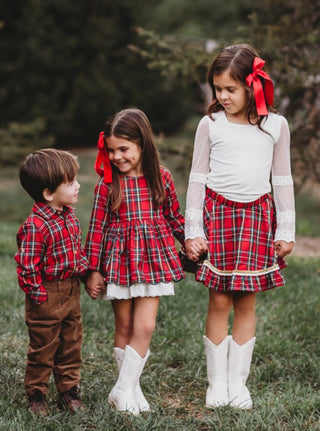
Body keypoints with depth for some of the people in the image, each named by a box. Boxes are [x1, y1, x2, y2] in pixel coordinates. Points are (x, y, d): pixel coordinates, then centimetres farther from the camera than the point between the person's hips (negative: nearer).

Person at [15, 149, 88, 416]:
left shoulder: (69, 216, 3)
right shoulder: (35, 226, -24)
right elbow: (27, 266, -21)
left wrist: (84, 270, 11)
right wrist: (38, 295, -18)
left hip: (71, 291, 8)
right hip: (47, 296, -8)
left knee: (71, 345, 16)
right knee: (43, 348, 8)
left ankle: (69, 392, 29)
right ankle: (37, 395, 24)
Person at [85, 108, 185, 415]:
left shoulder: (161, 178, -2)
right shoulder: (107, 183, -6)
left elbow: (174, 217, 12)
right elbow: (97, 228, -3)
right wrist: (93, 270, -3)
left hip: (152, 258, 1)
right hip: (119, 260, -1)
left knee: (144, 326, -5)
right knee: (124, 327, 7)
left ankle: (123, 389, 4)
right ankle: (131, 388, 19)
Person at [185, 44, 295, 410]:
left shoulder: (275, 125, 4)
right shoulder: (211, 124, 1)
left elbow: (283, 180, 9)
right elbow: (197, 177, 4)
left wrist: (286, 231, 7)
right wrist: (193, 230, 0)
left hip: (257, 215, 1)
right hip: (217, 212, -1)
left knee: (246, 302, 3)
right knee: (219, 301, -1)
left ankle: (238, 380, 13)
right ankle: (217, 381, 9)